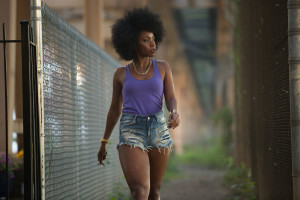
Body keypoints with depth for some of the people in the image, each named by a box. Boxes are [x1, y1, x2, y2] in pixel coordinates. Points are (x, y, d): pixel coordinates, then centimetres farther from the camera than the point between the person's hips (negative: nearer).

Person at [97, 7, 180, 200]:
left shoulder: (163, 67, 7)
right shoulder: (121, 73, 7)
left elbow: (171, 100, 0)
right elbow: (115, 109, 16)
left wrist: (175, 115, -24)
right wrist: (104, 142, 20)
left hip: (158, 133, 2)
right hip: (131, 135, -2)